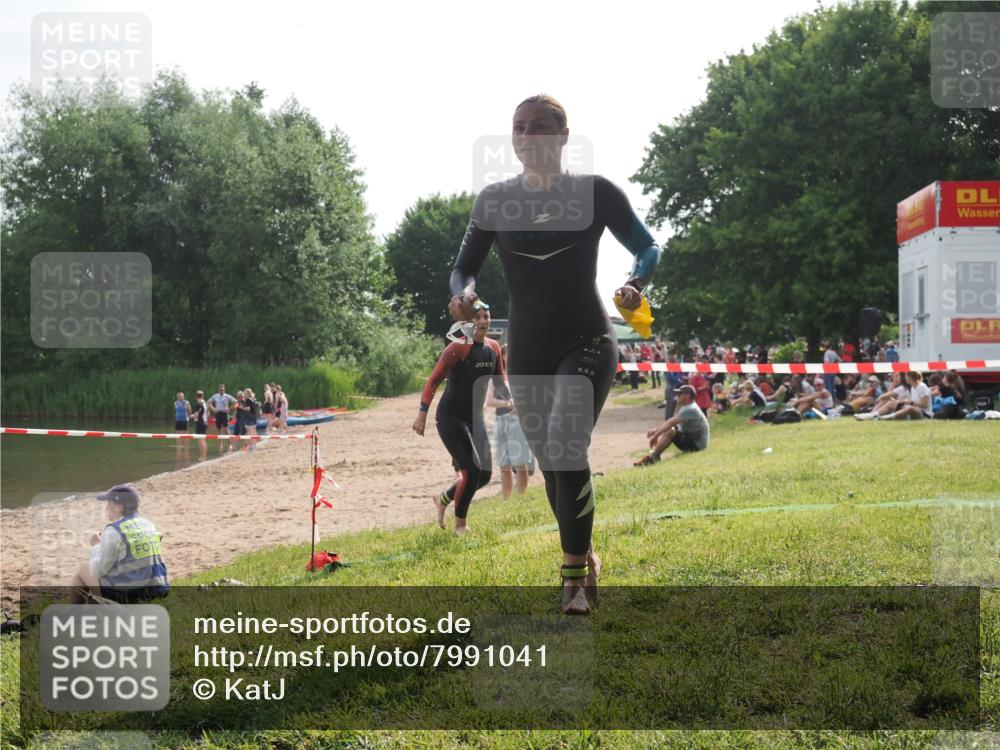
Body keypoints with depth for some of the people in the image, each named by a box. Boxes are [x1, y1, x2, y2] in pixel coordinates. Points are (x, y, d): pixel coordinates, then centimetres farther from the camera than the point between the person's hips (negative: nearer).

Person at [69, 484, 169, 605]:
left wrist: (96, 546, 6)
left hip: (124, 594, -7)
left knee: (83, 570, 18)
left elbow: (98, 571, -11)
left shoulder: (113, 531, -15)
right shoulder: (148, 524, 5)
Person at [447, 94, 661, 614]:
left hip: (586, 342, -4)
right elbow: (464, 266, 6)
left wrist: (636, 284, -17)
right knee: (550, 465, 11)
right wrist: (463, 293, -17)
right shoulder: (494, 200, 3)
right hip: (527, 351, 4)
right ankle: (584, 559, 31)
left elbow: (648, 248, 5)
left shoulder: (594, 192, -4)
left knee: (566, 449, -23)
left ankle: (574, 576, -16)